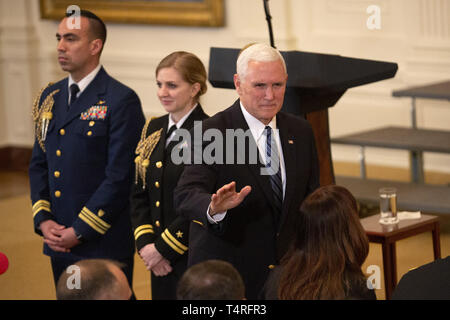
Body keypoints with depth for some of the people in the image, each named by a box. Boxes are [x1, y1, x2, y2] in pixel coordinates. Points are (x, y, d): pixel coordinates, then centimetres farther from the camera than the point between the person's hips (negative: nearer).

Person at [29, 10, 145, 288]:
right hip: (59, 244, 6)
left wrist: (80, 231, -14)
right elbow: (39, 164, 15)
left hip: (104, 245, -6)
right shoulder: (50, 97, 12)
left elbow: (120, 176, -14)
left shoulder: (121, 101, -10)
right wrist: (42, 220, 0)